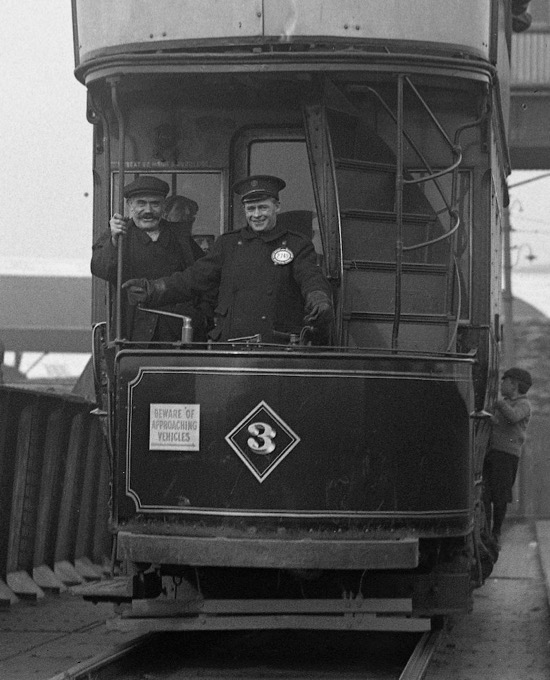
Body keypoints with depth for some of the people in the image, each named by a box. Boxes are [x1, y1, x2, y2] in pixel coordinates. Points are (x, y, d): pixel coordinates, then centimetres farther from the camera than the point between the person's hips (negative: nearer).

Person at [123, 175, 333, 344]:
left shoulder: (297, 245, 11)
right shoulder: (228, 243, 18)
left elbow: (311, 278, -4)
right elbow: (194, 277, 15)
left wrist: (318, 300, -29)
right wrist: (151, 290, 2)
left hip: (278, 347, -2)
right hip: (229, 344, 2)